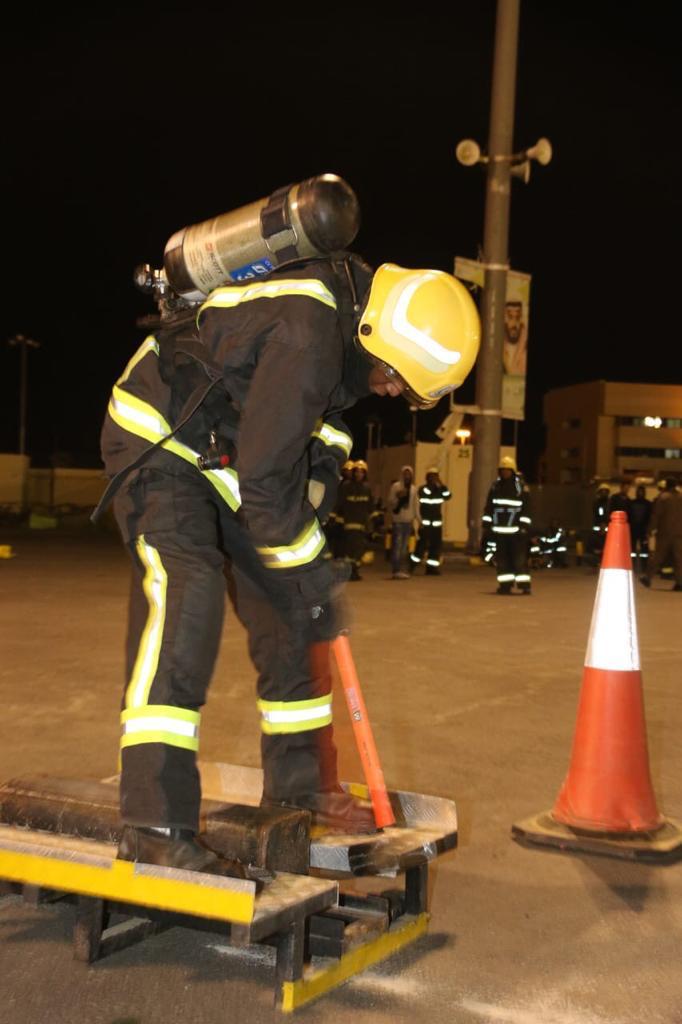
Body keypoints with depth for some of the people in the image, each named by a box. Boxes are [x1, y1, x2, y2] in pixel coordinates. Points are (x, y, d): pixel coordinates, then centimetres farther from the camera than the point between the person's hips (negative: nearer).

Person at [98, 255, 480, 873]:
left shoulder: (354, 309, -2)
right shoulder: (307, 335, -33)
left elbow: (318, 426, 12)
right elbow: (264, 478, -30)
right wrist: (312, 571, -19)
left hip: (229, 456, 10)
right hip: (158, 440, -9)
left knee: (288, 612, 8)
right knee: (184, 600, -26)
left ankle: (298, 785, 21)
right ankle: (155, 828, -25)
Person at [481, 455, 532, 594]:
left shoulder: (521, 487, -1)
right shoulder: (496, 486, 9)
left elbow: (526, 508, -3)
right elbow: (488, 507, 11)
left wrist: (524, 525, -10)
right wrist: (486, 524, 6)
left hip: (515, 528, -4)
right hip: (499, 528, 4)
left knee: (520, 556, -7)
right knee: (502, 557, 5)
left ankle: (524, 584, -5)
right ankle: (505, 584, 10)